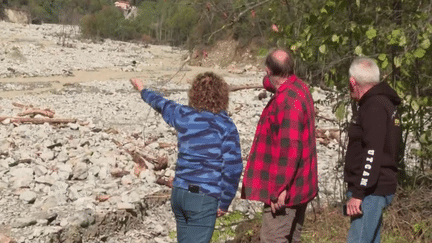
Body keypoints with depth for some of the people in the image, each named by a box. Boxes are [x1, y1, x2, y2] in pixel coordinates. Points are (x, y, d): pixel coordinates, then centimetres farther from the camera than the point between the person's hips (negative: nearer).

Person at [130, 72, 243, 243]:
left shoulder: (183, 116, 6)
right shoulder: (225, 126, -8)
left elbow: (162, 105, 27)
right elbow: (232, 167, -13)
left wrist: (143, 91, 48)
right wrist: (225, 202, -3)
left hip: (178, 193, 6)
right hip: (204, 197, -6)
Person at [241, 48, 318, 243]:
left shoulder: (287, 100, -22)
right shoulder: (299, 89, 9)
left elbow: (289, 147, -27)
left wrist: (280, 188, -25)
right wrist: (270, 84, 16)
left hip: (285, 190, -10)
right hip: (297, 187, 10)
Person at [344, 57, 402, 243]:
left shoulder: (373, 107, -15)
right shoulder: (384, 102, 16)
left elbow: (372, 154, -23)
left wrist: (358, 193, -23)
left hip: (371, 190, -10)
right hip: (376, 188, 10)